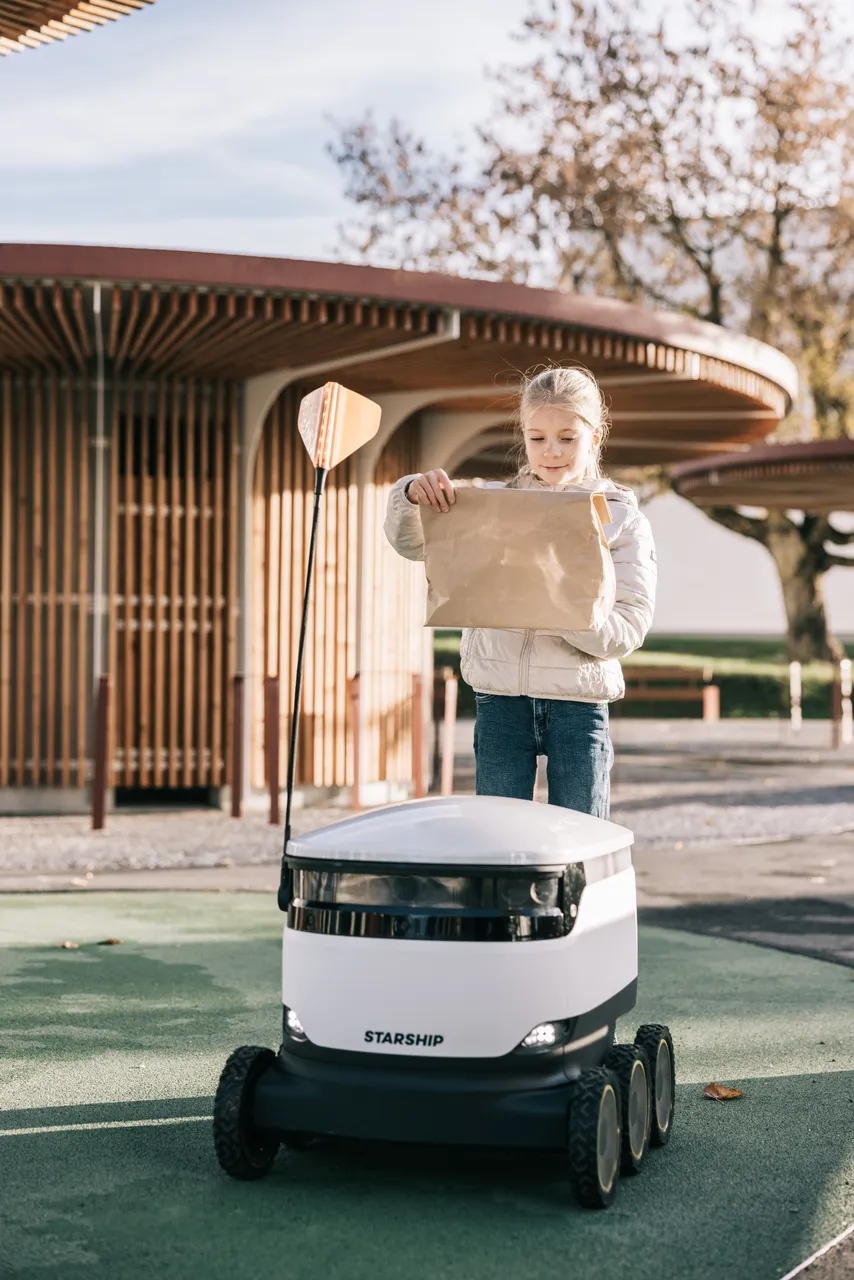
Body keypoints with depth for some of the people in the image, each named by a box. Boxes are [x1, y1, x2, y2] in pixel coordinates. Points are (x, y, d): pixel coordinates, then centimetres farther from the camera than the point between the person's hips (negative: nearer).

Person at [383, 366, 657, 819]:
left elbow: (628, 628, -7)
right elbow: (410, 543, 8)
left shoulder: (623, 521, 1)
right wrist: (412, 496, -14)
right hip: (501, 700, 2)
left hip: (579, 702, -1)